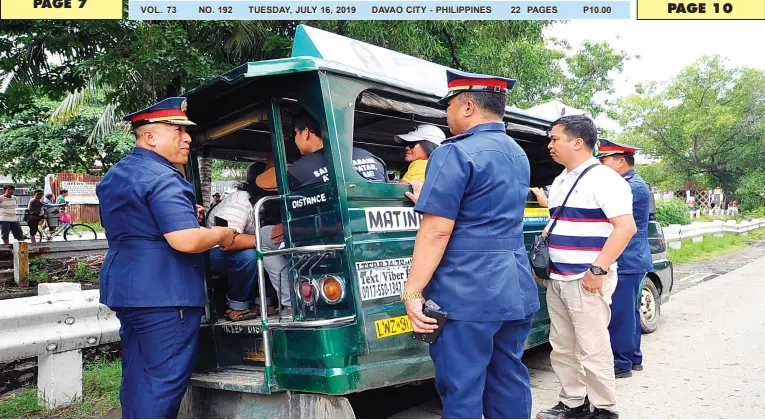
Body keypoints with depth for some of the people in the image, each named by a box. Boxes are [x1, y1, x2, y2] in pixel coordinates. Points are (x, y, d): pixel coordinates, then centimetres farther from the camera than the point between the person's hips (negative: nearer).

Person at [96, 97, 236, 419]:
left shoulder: (114, 175, 17)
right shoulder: (162, 178, -16)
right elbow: (185, 241, -26)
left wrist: (185, 213, 22)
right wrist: (221, 234, -8)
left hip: (124, 287, 10)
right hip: (165, 294, -10)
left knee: (137, 378, 17)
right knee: (164, 382, -3)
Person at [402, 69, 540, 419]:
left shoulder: (455, 153, -12)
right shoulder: (518, 155, 16)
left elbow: (437, 231, -18)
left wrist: (413, 291, -14)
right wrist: (431, 203, 34)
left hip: (466, 291, -9)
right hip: (517, 289, 9)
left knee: (461, 389, 1)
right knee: (509, 380, 17)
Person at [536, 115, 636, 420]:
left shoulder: (602, 178, -10)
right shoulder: (560, 181, 17)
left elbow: (626, 226, -17)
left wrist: (598, 270, -21)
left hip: (586, 281, -8)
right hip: (556, 279, 8)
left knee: (593, 350, -1)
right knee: (562, 348, 13)